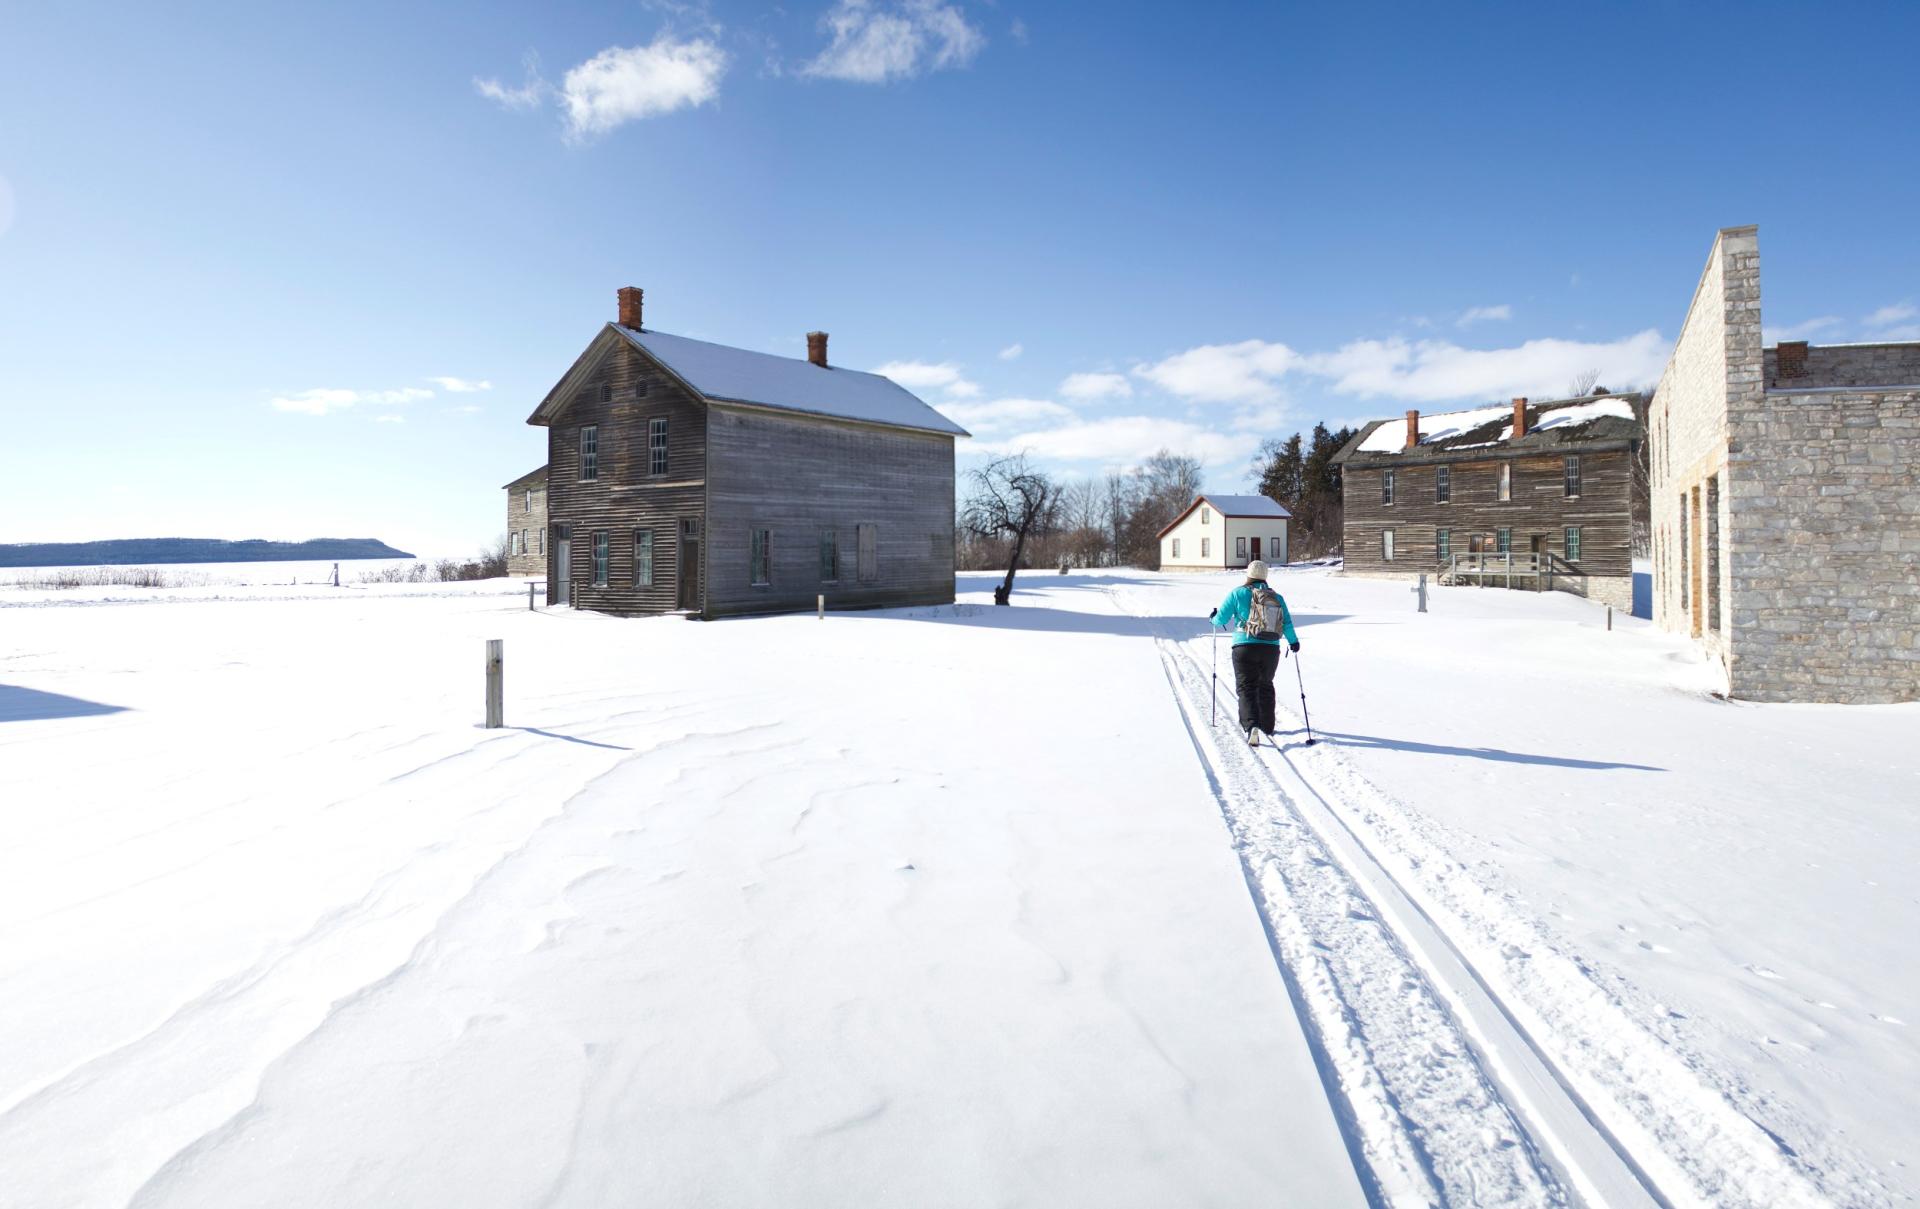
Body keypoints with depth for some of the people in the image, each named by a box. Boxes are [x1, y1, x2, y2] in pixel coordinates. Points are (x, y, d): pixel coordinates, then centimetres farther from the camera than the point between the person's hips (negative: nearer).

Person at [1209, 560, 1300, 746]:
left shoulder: (1238, 593, -2)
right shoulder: (1276, 597, 7)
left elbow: (1220, 620, -1)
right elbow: (1287, 623, 7)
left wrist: (1214, 617, 22)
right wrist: (1293, 641, 23)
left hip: (1245, 647, -3)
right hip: (1271, 648, 3)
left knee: (1246, 687, -2)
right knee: (1265, 686, 20)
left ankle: (1251, 725, -23)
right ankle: (1267, 727, 28)